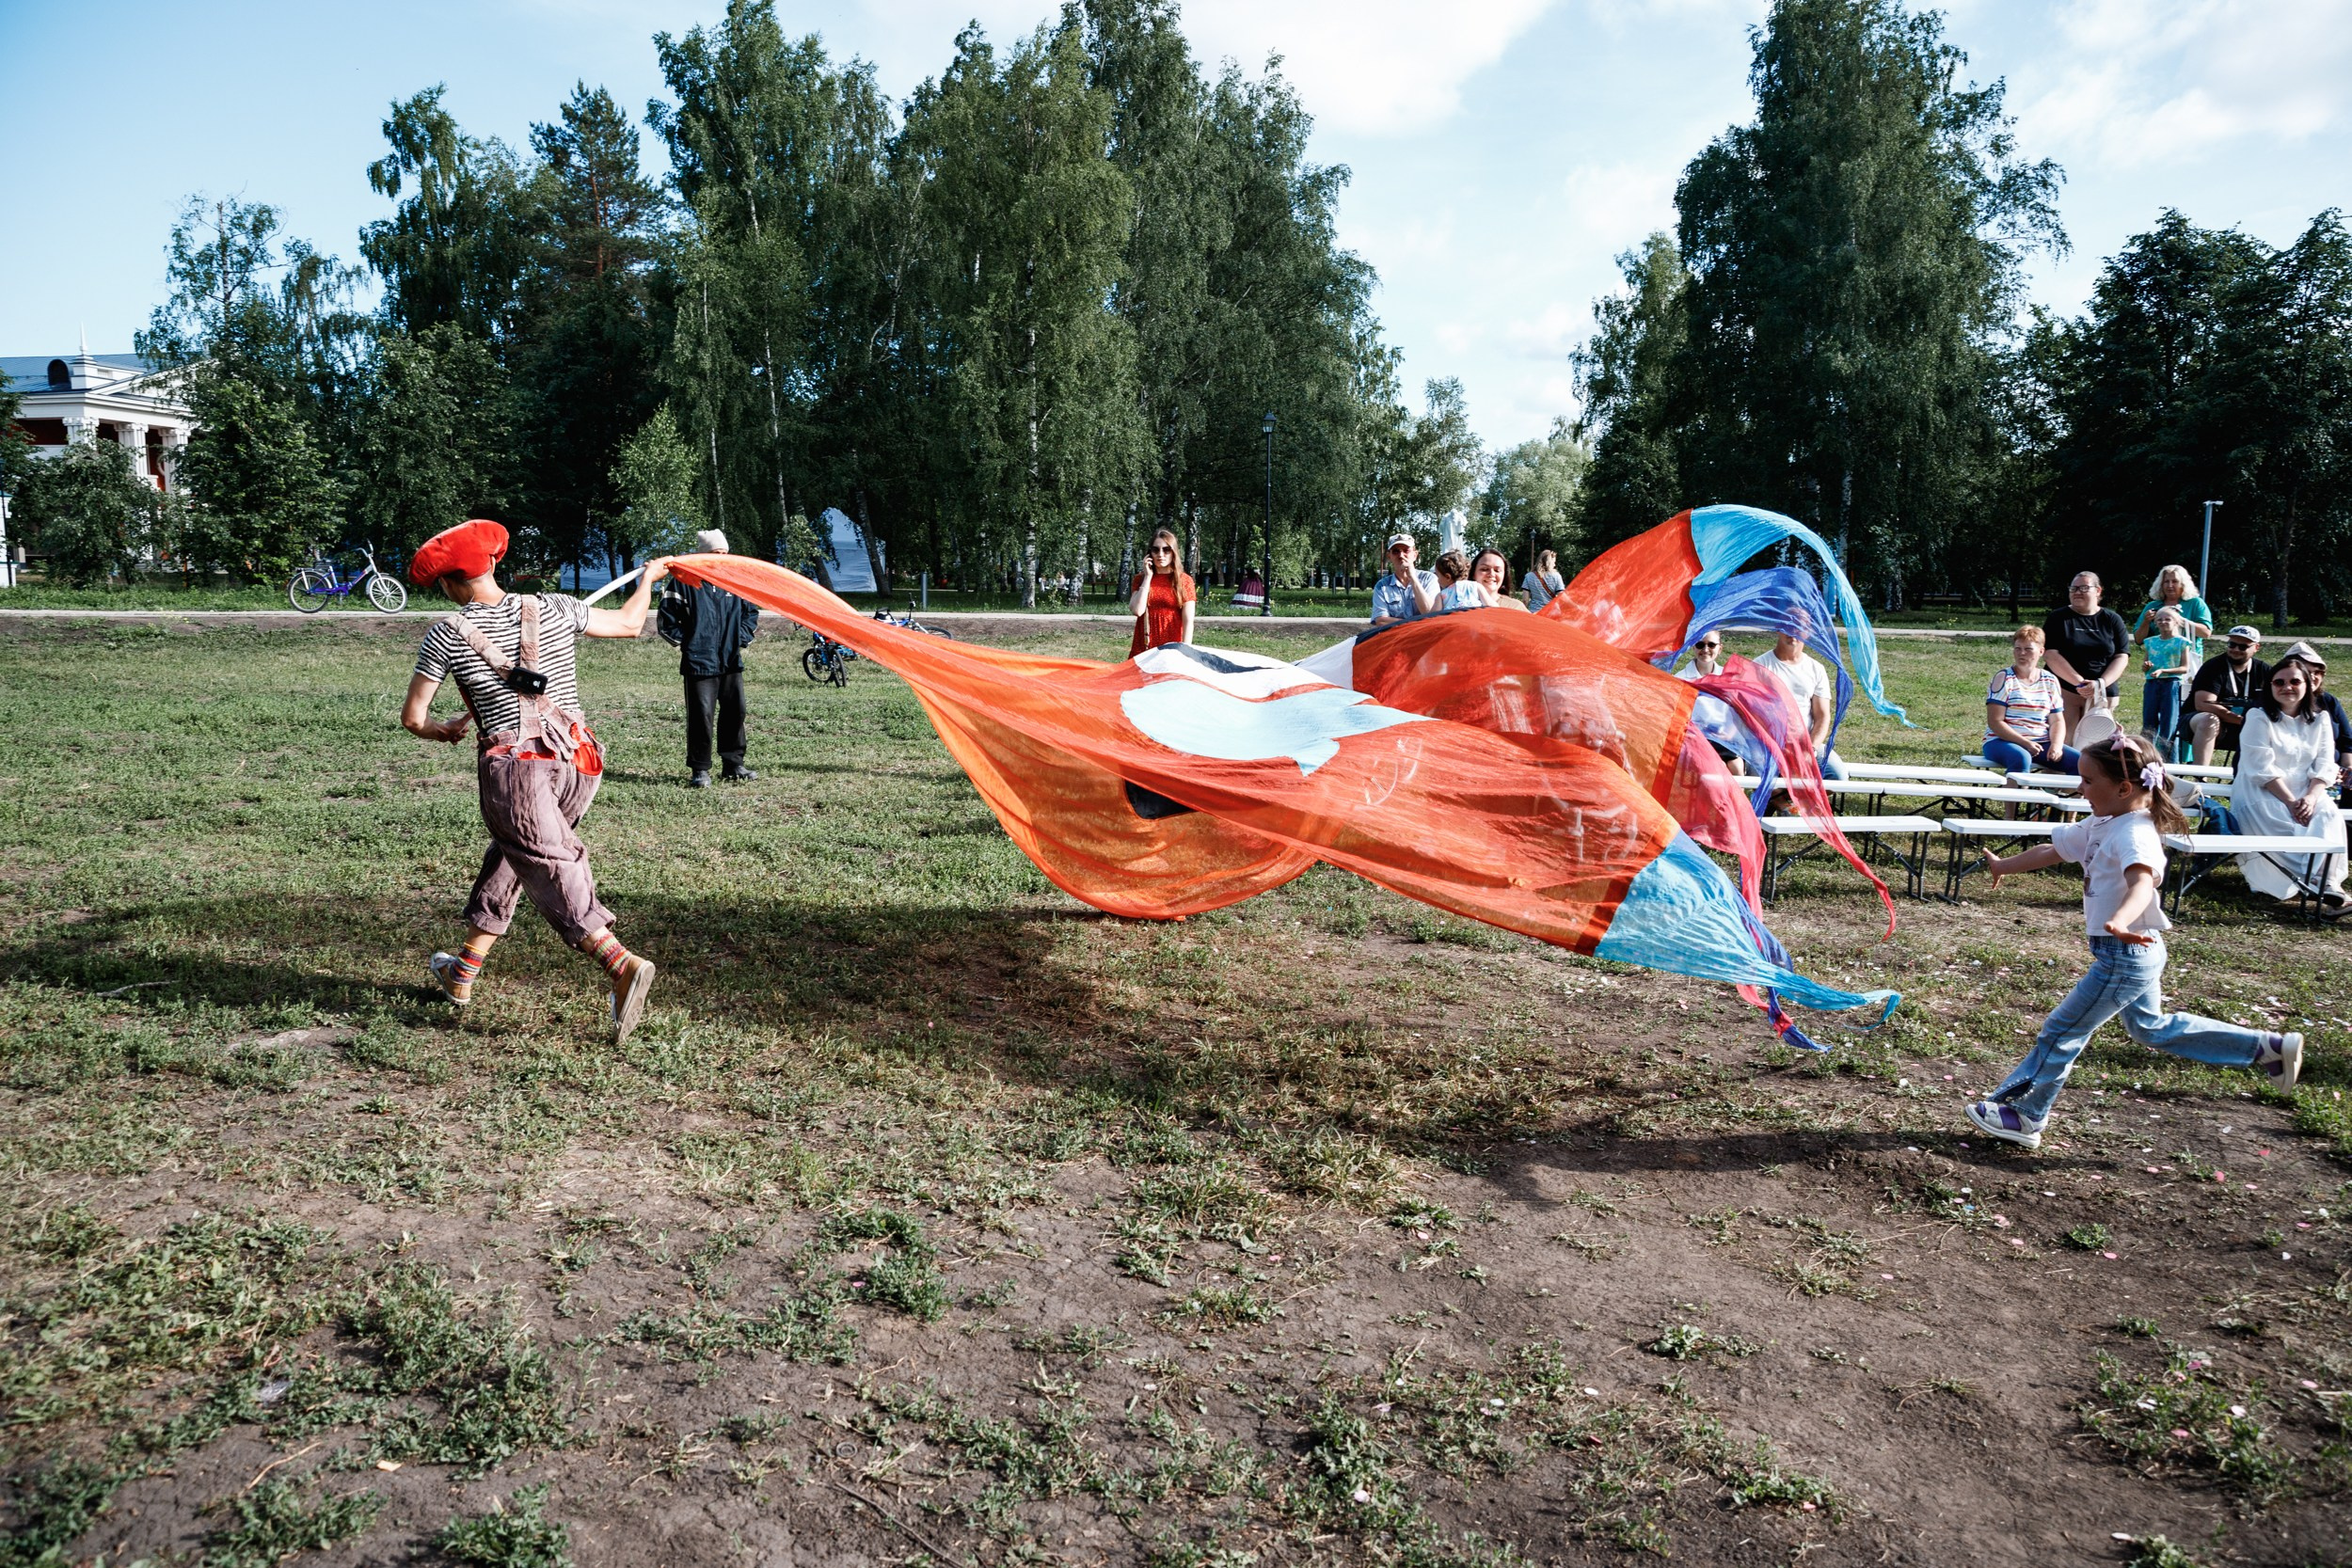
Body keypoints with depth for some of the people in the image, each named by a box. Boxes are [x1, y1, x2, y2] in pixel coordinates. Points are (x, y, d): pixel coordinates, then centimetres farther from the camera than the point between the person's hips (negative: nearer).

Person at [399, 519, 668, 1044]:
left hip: (513, 762, -5)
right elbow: (628, 624, 22)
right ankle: (463, 971, 31)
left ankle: (622, 964, -33)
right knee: (510, 855, 21)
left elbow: (412, 717, 4)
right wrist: (649, 576, 40)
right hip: (580, 760, 5)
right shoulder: (552, 609, 8)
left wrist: (442, 730, 27)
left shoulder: (448, 633, 0)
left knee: (547, 867, -11)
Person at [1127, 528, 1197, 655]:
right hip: (1143, 648, 2)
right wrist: (1148, 577, -5)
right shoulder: (1140, 579, 8)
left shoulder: (1184, 580, 2)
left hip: (1173, 648, -1)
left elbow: (1188, 621, -4)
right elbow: (1137, 610, -9)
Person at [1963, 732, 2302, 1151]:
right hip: (2132, 953, 10)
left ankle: (2023, 1117, 11)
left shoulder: (2134, 834, -23)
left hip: (2127, 954, -10)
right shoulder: (2103, 826, 5)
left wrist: (2120, 922, -61)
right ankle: (2268, 1048, 30)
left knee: (2061, 1031, 0)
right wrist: (2005, 866, 33)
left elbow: (2142, 883, -43)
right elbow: (2053, 850, 21)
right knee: (2152, 1028, 24)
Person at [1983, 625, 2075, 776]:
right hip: (2003, 742, -5)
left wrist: (2056, 745, -8)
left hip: (2042, 743, 5)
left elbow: (2057, 721, 13)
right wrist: (2025, 743, -19)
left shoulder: (2050, 681, 12)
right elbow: (1995, 722, -9)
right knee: (2021, 759, -38)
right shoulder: (2003, 679, -2)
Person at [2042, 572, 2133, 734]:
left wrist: (2100, 683, -14)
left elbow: (2121, 658, 3)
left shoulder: (2112, 620, 9)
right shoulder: (2058, 618, 3)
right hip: (2064, 690, -2)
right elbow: (2051, 654, -8)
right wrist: (2080, 682, -17)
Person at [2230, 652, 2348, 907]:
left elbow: (2324, 766, 3)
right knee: (2280, 827, -35)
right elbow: (2262, 768, -11)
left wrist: (2311, 797, -17)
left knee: (2328, 816, -29)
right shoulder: (2258, 717, -2)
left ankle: (2327, 881, -36)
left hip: (2306, 793, 3)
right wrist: (2290, 802, -20)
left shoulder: (2320, 719, 11)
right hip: (2262, 794, -3)